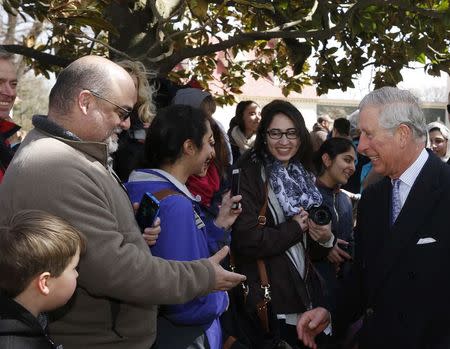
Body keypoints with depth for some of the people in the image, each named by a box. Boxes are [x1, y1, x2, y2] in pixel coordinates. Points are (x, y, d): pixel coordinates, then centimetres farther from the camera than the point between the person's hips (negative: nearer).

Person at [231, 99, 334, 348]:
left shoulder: (303, 176, 11)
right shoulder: (248, 176, -10)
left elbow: (314, 251, 14)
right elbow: (246, 241, -21)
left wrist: (325, 239, -8)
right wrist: (295, 227, -11)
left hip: (304, 293, 7)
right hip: (265, 301, -6)